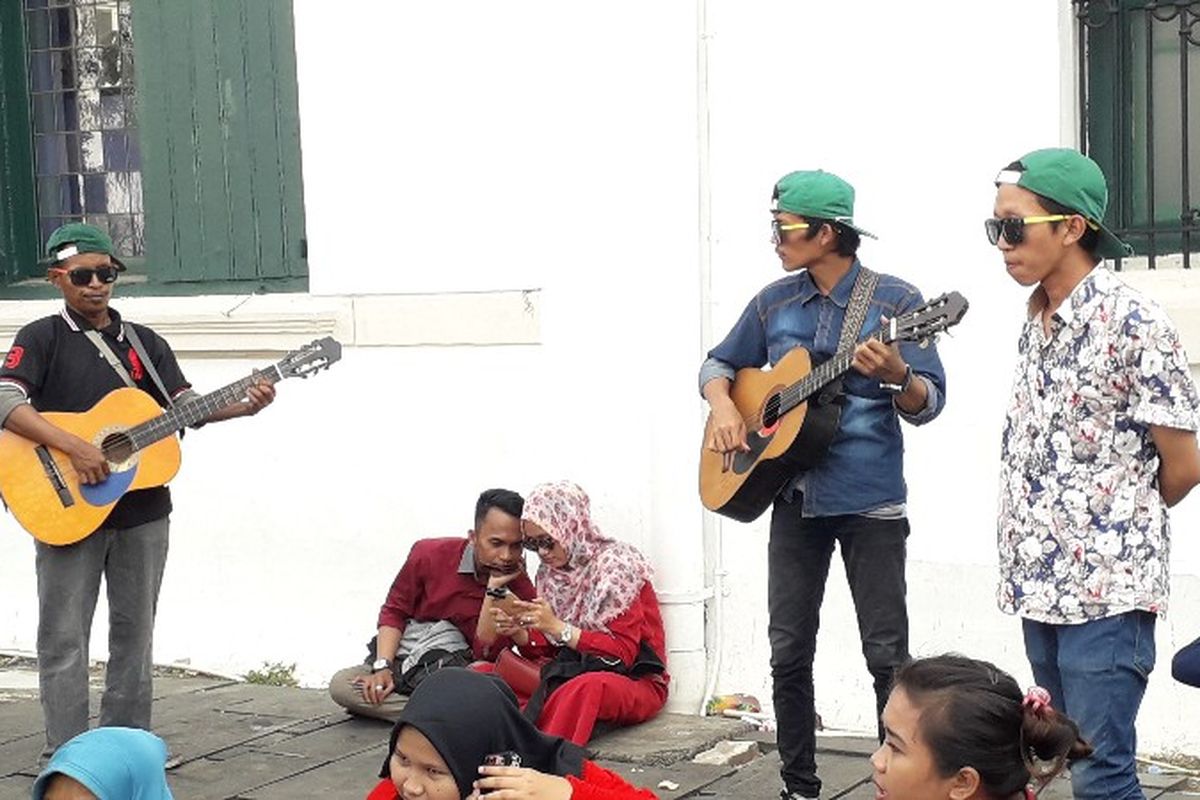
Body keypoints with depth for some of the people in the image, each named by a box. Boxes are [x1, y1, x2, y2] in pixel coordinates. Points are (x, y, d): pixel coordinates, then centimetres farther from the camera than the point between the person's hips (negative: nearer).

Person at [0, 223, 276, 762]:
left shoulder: (144, 343, 11)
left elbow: (185, 406, 5)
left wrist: (244, 405, -14)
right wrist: (74, 447, -27)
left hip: (142, 510, 4)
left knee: (134, 632, 11)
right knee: (63, 636, -1)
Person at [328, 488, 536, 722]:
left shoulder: (520, 589, -8)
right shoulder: (429, 554, -6)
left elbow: (484, 654, -13)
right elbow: (394, 612, 3)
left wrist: (494, 589, -21)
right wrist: (382, 667, -11)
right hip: (402, 659, 2)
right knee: (340, 685, -25)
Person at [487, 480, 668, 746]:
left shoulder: (614, 563, -11)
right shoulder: (550, 572, 9)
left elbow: (624, 653, -15)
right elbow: (547, 649, 11)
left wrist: (557, 627, -22)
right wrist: (517, 632, -11)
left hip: (634, 682, -7)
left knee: (584, 688, -42)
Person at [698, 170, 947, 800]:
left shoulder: (895, 301, -7)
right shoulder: (775, 301, 7)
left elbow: (929, 404, -9)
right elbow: (719, 363, 18)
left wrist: (896, 375, -30)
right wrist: (722, 406, -2)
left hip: (870, 500, -5)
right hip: (794, 497, 5)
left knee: (887, 654, -3)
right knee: (789, 651, 7)